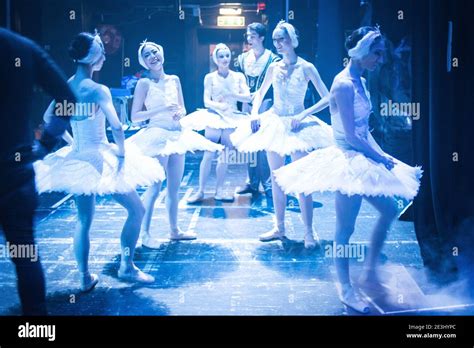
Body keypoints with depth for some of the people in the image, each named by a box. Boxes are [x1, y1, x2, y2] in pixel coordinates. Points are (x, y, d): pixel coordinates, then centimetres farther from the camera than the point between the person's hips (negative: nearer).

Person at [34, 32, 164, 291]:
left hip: (76, 159, 7)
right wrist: (122, 154, -10)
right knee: (136, 210, 9)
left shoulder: (66, 86, 3)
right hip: (100, 158, -7)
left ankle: (85, 278, 21)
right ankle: (126, 267, 11)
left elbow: (48, 117, 15)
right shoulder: (97, 90, -18)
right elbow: (116, 127, -24)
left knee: (84, 219, 16)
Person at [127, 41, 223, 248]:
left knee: (174, 186, 13)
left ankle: (174, 230, 25)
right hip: (157, 136, -6)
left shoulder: (174, 80, 10)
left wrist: (179, 113, -6)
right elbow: (135, 116, -10)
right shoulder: (144, 83, -5)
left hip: (177, 135, 6)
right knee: (155, 187, -7)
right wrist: (162, 110, -18)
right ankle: (145, 233, 3)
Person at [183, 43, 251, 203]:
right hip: (214, 117, -2)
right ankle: (200, 191, -3)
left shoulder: (238, 77, 5)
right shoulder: (210, 78, 2)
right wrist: (218, 105, -25)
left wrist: (230, 95, -21)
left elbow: (247, 97, -5)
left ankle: (219, 191, 10)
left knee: (224, 156, 3)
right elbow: (207, 101, -5)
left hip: (232, 118, 2)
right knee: (208, 155, -7)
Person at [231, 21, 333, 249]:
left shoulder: (306, 68, -6)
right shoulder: (274, 67, 6)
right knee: (276, 178, 9)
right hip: (274, 123, 5)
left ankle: (308, 232, 1)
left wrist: (303, 115, -18)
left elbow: (327, 98, -9)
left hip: (297, 126, -4)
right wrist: (254, 114, 1)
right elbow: (260, 94, 18)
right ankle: (279, 228, 19)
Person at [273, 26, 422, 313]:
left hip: (363, 160, 10)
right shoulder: (344, 85, -19)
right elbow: (351, 135, -21)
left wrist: (383, 155, 4)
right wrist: (381, 158, -12)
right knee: (345, 228, 1)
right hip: (348, 162, -10)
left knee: (389, 211, 18)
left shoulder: (360, 82, 10)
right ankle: (346, 290, 13)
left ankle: (370, 271, 28)